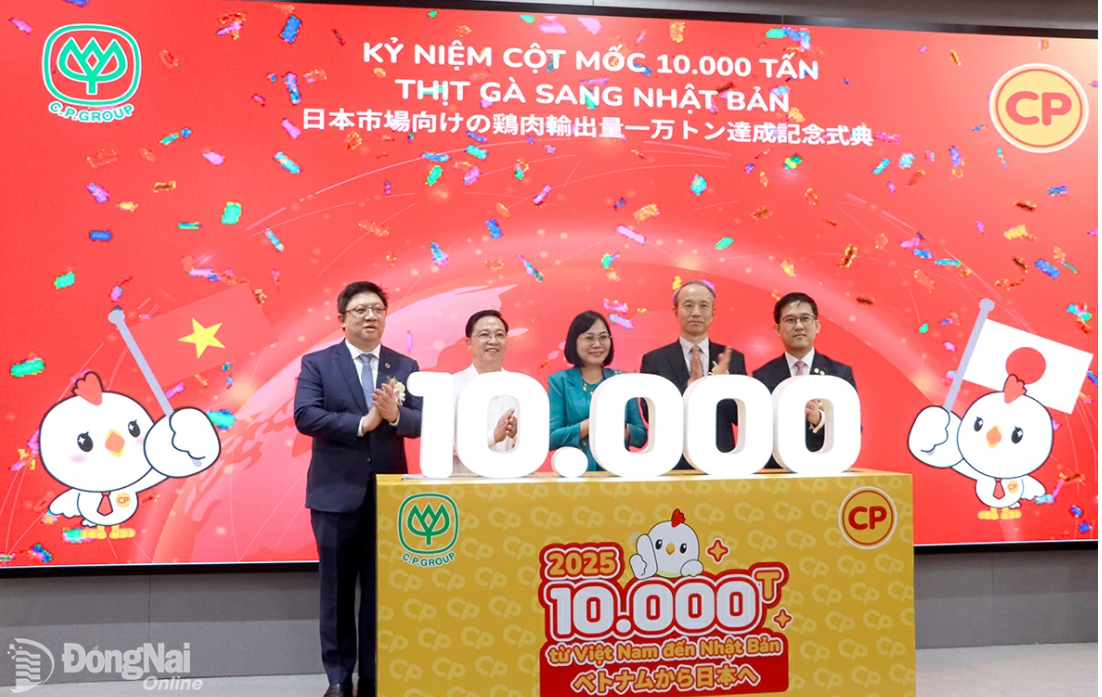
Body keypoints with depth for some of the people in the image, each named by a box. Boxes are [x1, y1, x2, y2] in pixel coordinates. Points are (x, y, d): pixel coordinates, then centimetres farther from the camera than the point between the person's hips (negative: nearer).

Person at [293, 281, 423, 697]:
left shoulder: (405, 367, 7)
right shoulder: (317, 363, 0)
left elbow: (421, 421, -2)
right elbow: (304, 416, -14)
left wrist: (395, 415, -23)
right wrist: (363, 422, -20)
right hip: (337, 494, -2)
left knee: (382, 589, 9)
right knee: (337, 590, 8)